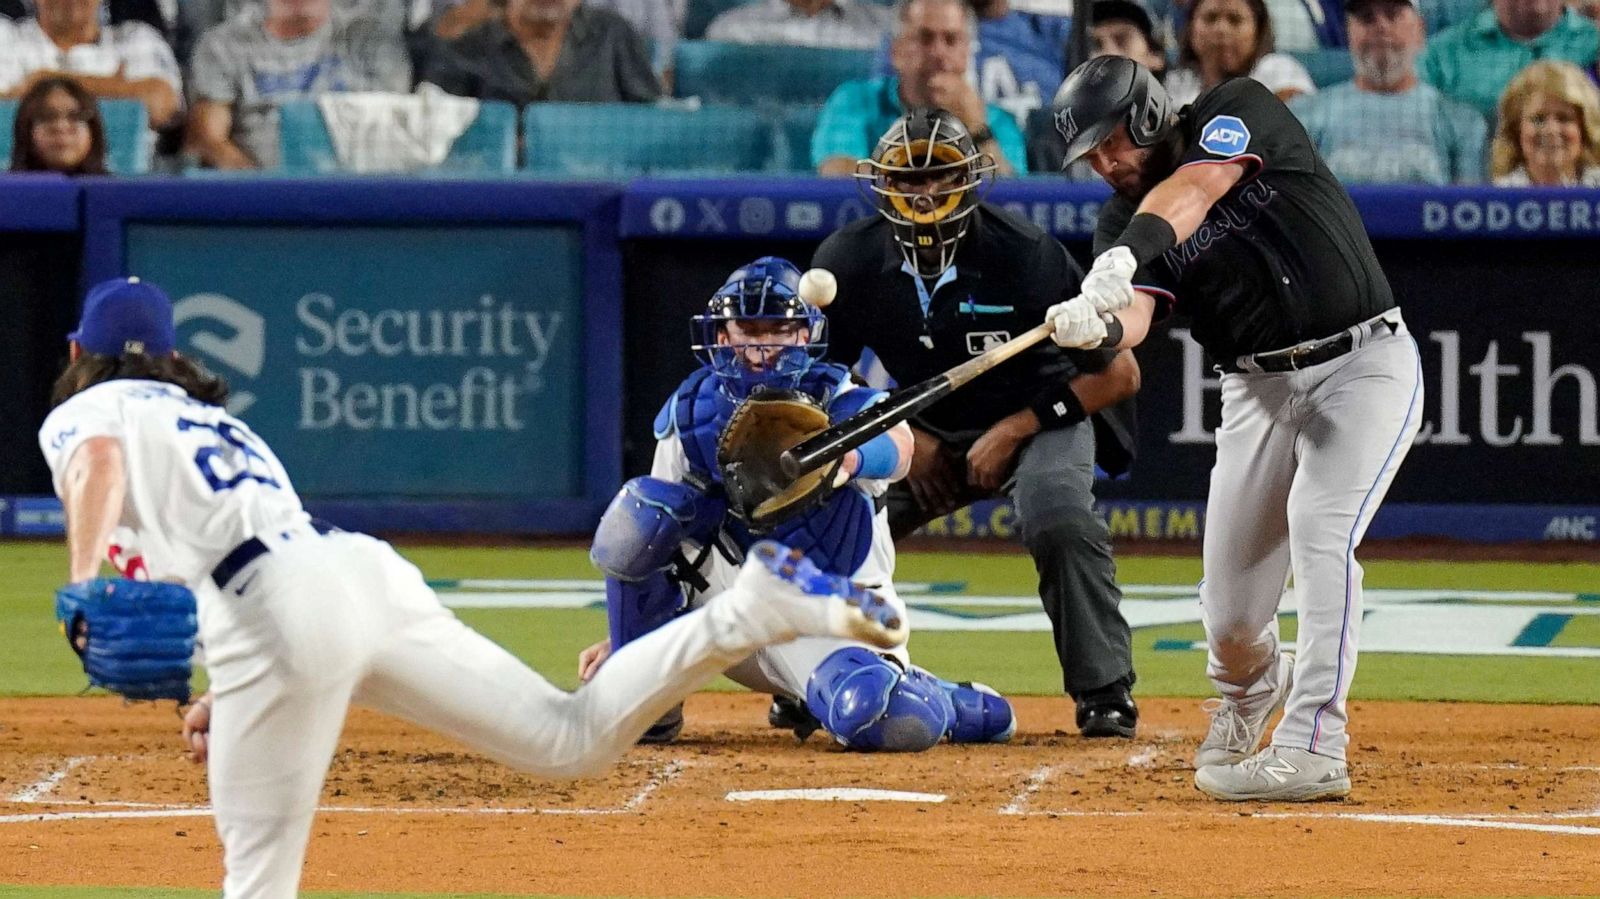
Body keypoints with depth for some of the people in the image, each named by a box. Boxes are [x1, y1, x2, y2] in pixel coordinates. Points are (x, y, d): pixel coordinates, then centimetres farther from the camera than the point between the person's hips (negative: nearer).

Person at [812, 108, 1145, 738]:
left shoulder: (1026, 255, -24)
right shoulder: (849, 261, -14)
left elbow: (1118, 374, -18)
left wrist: (1014, 431, -21)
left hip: (1040, 417, -4)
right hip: (926, 429, 4)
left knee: (1059, 517, -35)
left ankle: (1105, 694, -20)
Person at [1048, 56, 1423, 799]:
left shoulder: (1241, 112, -8)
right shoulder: (1122, 220, -1)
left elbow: (1191, 192, -29)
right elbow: (1134, 315, -20)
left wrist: (1130, 251, -46)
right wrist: (1100, 325, -43)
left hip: (1365, 366, -4)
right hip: (1260, 388, 4)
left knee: (1318, 529, -25)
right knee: (1229, 613, 1)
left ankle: (1314, 749, -26)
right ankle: (1251, 685, 38)